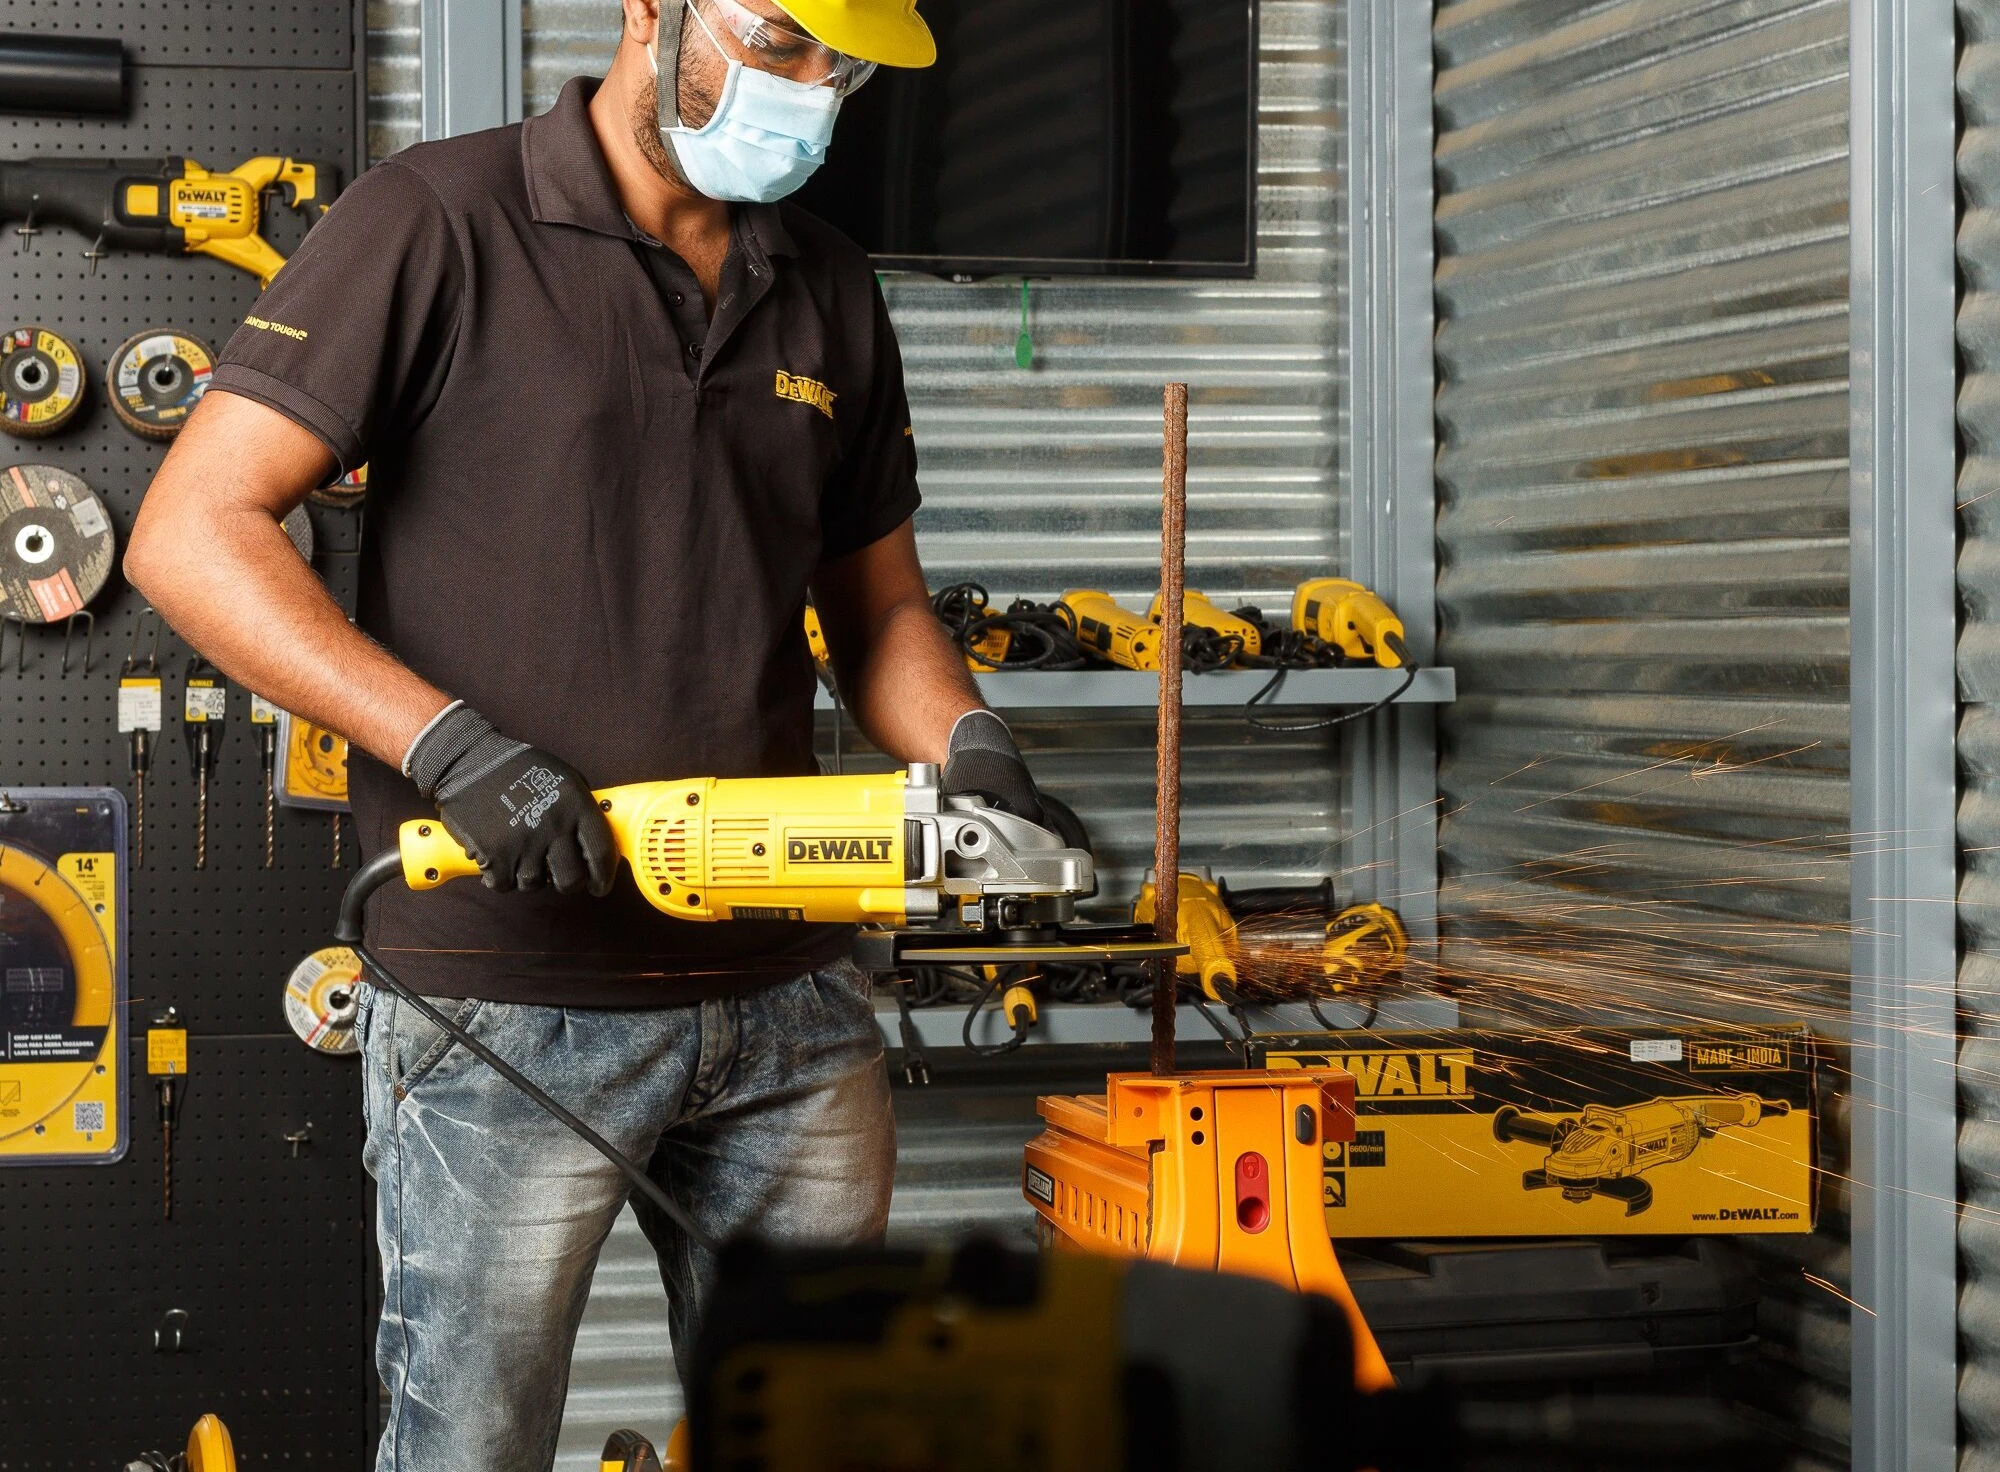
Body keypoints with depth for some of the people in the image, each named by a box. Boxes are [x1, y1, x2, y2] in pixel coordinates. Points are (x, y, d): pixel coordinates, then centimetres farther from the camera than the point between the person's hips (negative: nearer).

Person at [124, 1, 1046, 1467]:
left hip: (788, 993, 5)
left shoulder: (829, 288, 12)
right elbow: (192, 534, -11)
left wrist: (967, 744, -2)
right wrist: (454, 749, -20)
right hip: (510, 1007, -5)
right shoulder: (439, 222, -6)